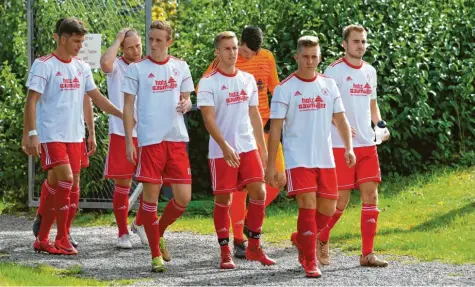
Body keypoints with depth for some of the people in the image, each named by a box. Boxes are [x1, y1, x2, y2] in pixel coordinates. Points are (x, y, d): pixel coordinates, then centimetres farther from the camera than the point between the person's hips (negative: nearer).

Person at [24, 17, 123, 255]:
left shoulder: (82, 68, 11)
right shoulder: (44, 65, -7)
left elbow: (97, 98, 18)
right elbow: (31, 101, -10)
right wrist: (32, 134, -19)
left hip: (74, 136, 6)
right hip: (51, 135, -6)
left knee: (58, 188, 6)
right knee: (66, 179, -18)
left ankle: (42, 240, 15)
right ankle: (62, 240, -10)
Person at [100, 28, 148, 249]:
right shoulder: (116, 66, -4)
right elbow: (105, 64, -27)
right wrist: (117, 40, -17)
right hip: (121, 133, -3)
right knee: (122, 185, 1)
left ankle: (140, 223, 24)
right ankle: (122, 234, 10)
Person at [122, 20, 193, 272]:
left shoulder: (180, 67, 9)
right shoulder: (137, 69, 1)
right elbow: (128, 107, 2)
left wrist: (185, 104, -7)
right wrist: (129, 141, -5)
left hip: (176, 138, 3)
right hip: (149, 140, -3)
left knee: (183, 196, -2)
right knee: (151, 196, -3)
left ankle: (159, 232, 25)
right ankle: (156, 255, 6)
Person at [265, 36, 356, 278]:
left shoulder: (329, 85, 8)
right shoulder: (285, 88, -4)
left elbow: (340, 119, 10)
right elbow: (275, 128, -4)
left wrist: (348, 147, -5)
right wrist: (271, 164, -7)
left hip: (325, 158, 5)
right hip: (298, 158, -5)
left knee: (328, 209, 6)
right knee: (308, 206, -13)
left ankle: (301, 239, 33)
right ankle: (310, 263, -5)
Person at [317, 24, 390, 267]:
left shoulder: (370, 71, 13)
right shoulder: (334, 71, -7)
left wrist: (380, 124, 5)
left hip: (367, 145, 6)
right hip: (340, 146, -6)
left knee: (371, 195, -2)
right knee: (341, 200, -3)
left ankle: (368, 253, 1)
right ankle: (321, 240, 23)